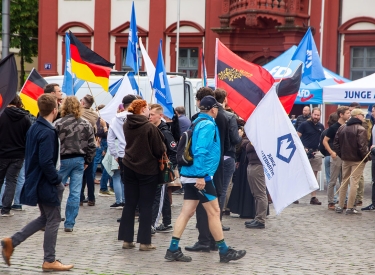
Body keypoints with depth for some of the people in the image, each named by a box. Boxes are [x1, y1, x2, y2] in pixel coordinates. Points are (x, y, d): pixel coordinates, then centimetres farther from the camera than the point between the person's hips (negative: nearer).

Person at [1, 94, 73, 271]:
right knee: (53, 220, 4)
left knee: (45, 218, 20)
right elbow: (46, 162, -27)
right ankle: (49, 261, 12)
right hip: (46, 183, -9)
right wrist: (57, 180, -14)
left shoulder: (34, 128, 8)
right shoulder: (48, 133, -22)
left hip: (36, 181, 9)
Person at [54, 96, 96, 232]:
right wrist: (87, 161, 15)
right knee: (75, 193, 4)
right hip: (79, 160, 3)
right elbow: (91, 145, 5)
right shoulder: (86, 124, 3)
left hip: (63, 159, -3)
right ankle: (69, 224, 5)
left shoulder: (58, 124, -10)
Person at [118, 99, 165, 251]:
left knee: (129, 204, 11)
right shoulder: (150, 127, -17)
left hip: (129, 168, 5)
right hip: (148, 169, -5)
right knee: (146, 206, 2)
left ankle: (127, 239, 12)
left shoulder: (126, 125, 1)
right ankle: (144, 241, 2)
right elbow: (159, 150, -12)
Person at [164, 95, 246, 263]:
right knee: (214, 212, -1)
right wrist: (200, 176, -25)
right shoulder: (208, 125, -13)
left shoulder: (197, 122, 16)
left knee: (187, 212, 7)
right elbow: (201, 151, -23)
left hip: (190, 175, 9)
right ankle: (224, 252, 6)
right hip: (200, 176, -9)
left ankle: (173, 250, 5)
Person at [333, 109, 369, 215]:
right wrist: (366, 157, -8)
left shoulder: (342, 128, 8)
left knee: (344, 182, 15)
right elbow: (362, 146, -20)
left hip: (345, 159, 7)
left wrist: (341, 155, 13)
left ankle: (340, 206, 16)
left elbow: (336, 144, 9)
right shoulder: (360, 129, -15)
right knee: (354, 182, -3)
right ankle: (350, 208, -3)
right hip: (357, 160, -7)